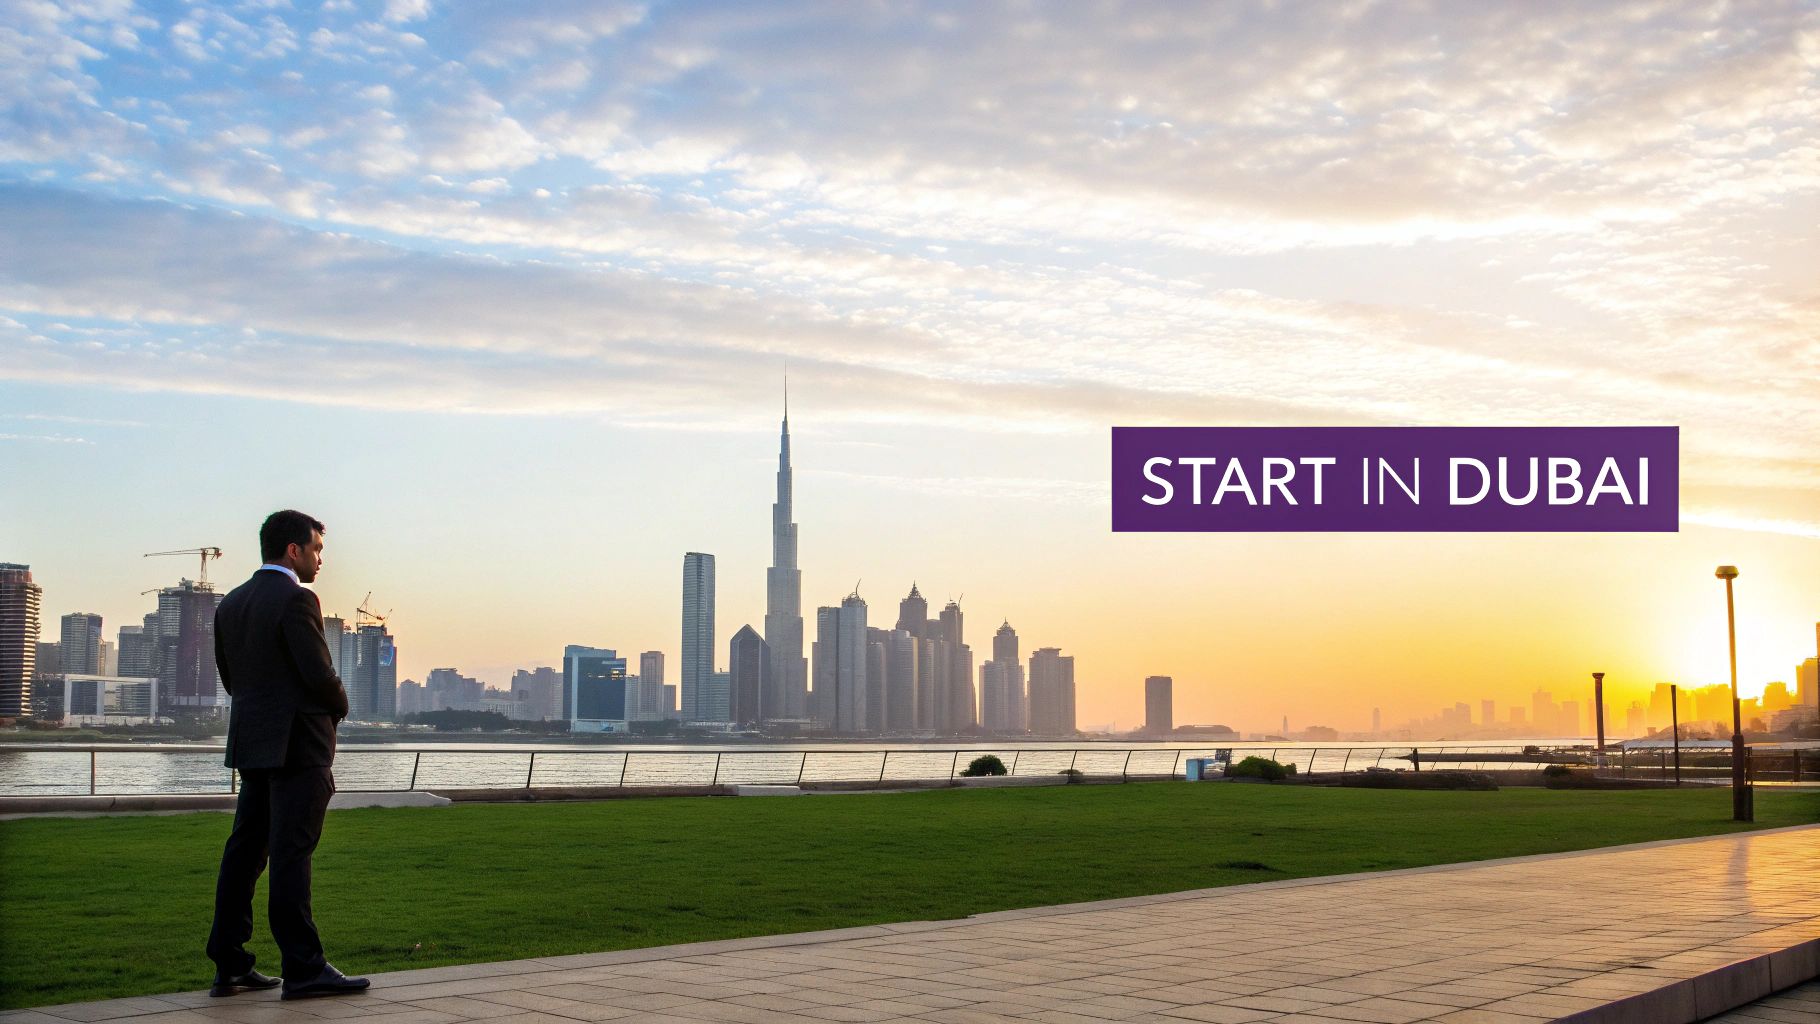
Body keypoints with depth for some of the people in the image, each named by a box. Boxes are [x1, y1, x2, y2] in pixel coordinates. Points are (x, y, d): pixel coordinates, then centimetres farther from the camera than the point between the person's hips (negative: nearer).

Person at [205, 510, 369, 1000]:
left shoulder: (231, 604, 12)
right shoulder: (295, 600, -14)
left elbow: (230, 676, 15)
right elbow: (320, 675, -17)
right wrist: (339, 707, 2)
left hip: (250, 743, 8)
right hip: (298, 744, -8)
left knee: (244, 853, 10)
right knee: (291, 855, -6)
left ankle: (230, 965, 13)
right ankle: (303, 969, -2)